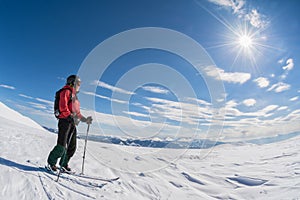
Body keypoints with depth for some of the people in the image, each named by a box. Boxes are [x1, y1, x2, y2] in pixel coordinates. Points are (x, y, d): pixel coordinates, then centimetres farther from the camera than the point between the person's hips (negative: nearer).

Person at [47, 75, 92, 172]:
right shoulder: (66, 91, -2)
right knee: (61, 146, -7)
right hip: (65, 121, -8)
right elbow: (63, 107, -15)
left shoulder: (74, 95, 24)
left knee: (72, 147, 8)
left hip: (73, 123, 8)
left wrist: (85, 119, 13)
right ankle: (51, 162, 14)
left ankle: (64, 164, 22)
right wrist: (72, 116, -25)